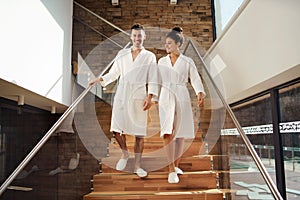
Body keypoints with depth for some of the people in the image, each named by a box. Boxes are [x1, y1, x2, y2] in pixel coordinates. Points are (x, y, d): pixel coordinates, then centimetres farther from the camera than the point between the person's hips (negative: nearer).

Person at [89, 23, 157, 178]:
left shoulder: (150, 56, 7)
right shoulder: (122, 54, 14)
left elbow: (152, 80, 3)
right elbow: (113, 73, 18)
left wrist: (149, 97, -9)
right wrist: (100, 79, 3)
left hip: (139, 97, -2)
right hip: (121, 95, 2)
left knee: (140, 132, -1)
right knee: (117, 129, -3)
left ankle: (137, 165, 13)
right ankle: (125, 153, 25)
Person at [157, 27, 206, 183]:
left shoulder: (187, 62, 4)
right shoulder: (162, 61, 11)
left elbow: (195, 79, -2)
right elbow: (158, 81, 15)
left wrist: (200, 93, -19)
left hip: (182, 98, -1)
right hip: (166, 98, 1)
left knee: (180, 135, 7)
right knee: (168, 133, -13)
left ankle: (176, 165, 26)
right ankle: (171, 171, -9)